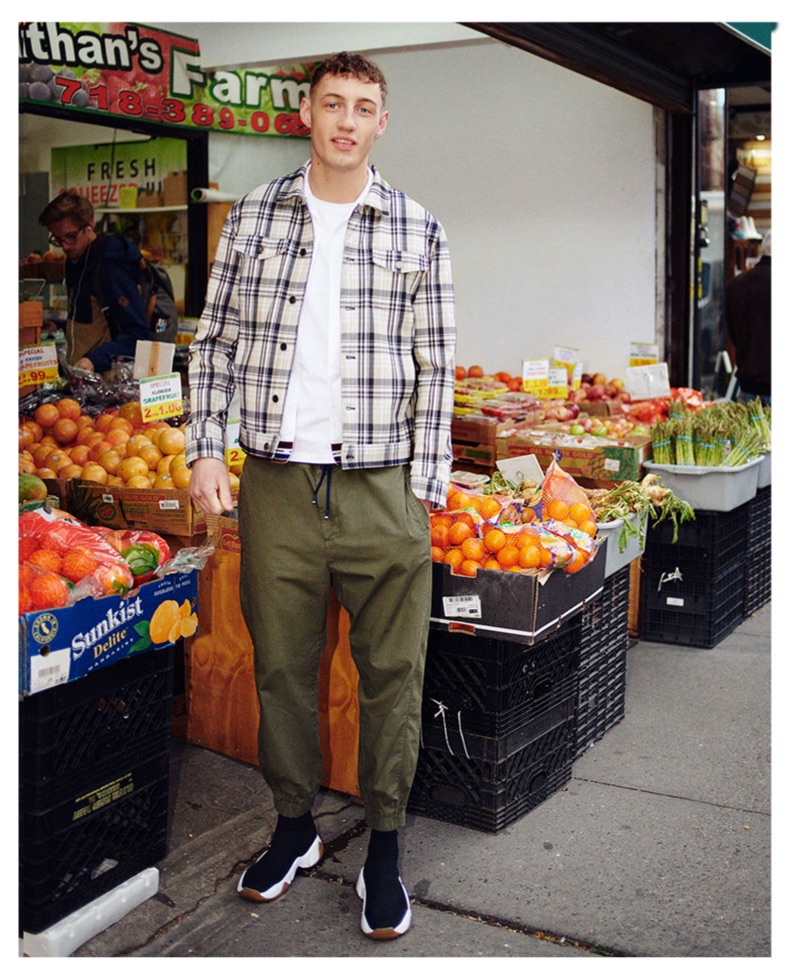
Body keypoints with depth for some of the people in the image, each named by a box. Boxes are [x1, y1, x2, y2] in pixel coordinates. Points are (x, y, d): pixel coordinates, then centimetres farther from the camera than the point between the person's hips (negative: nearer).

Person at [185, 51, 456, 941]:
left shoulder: (417, 230, 4)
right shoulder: (252, 217, 8)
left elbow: (434, 367, 4)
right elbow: (216, 341, 11)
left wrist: (426, 485, 0)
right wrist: (205, 448, 2)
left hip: (381, 487, -1)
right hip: (275, 482, 2)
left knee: (391, 673, 4)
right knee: (280, 665, 11)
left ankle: (384, 848, 20)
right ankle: (294, 826, 30)